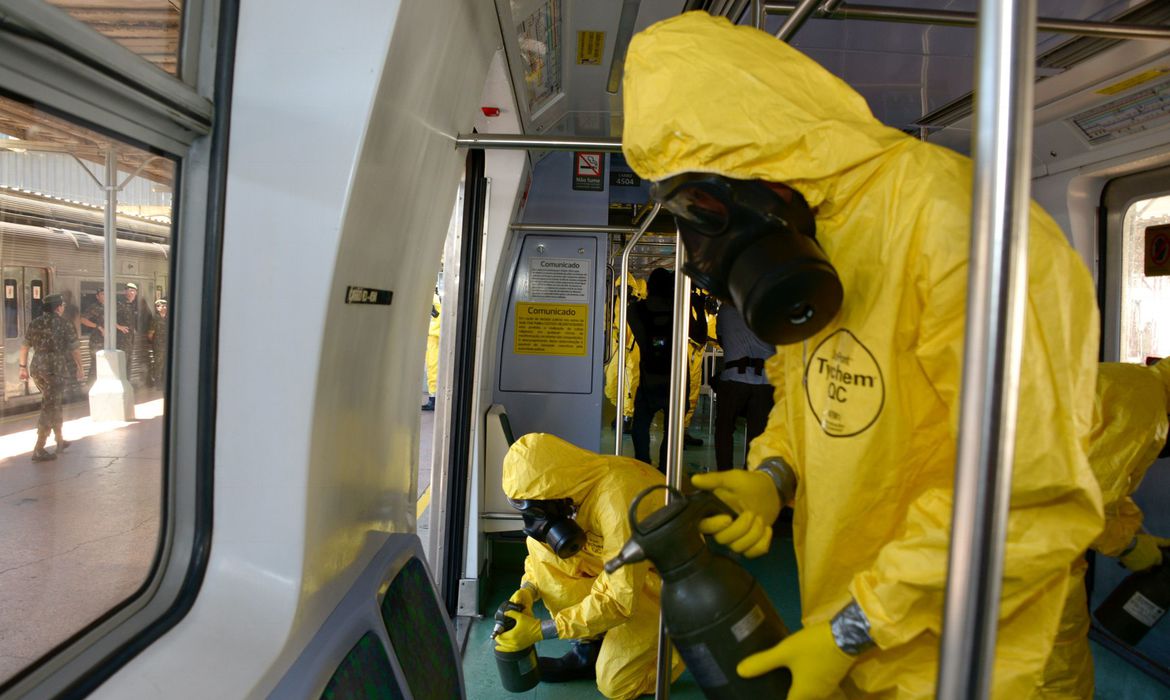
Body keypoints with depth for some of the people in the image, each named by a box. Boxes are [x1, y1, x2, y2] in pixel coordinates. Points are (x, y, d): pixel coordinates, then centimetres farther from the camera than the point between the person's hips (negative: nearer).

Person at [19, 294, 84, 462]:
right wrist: (80, 368, 7)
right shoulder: (64, 324, -6)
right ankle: (39, 450, -6)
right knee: (50, 407, -3)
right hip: (57, 369, -6)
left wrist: (23, 367, 16)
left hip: (37, 369, 6)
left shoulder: (34, 324, 9)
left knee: (53, 404, 21)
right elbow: (74, 349, -3)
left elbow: (24, 347, 10)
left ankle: (60, 440, 32)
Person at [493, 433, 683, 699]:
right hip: (626, 565, 7)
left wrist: (539, 630, -30)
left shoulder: (618, 498, -36)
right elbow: (543, 548, 3)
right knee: (540, 545, -10)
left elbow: (619, 599, -33)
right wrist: (528, 590, -16)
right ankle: (590, 647, 3)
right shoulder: (575, 482, -13)